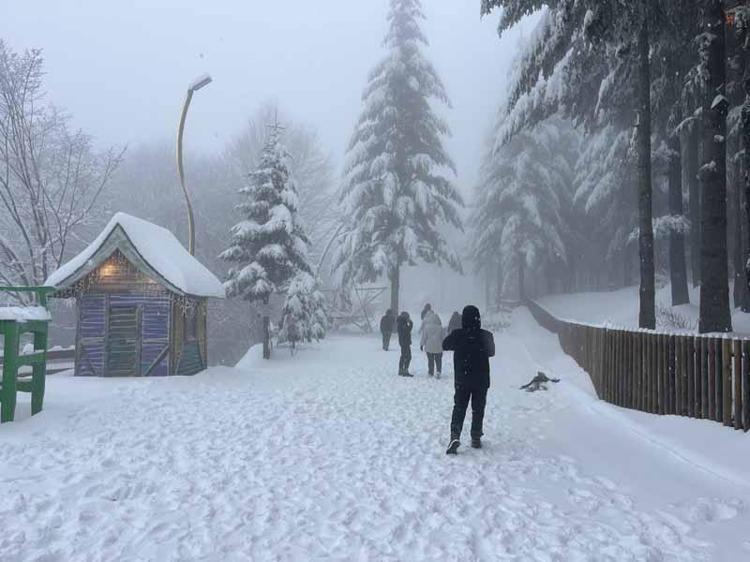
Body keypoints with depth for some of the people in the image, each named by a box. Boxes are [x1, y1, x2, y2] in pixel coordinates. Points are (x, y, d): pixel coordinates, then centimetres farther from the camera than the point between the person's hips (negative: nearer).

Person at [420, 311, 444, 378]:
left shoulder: (426, 327, -10)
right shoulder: (440, 327, -5)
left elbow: (424, 336, -5)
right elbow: (442, 337, 3)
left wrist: (421, 344, 6)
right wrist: (442, 346, 14)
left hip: (429, 347, 0)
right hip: (438, 347, 0)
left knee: (430, 360, 11)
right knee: (438, 360, 7)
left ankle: (431, 372, 16)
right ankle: (439, 371, -11)